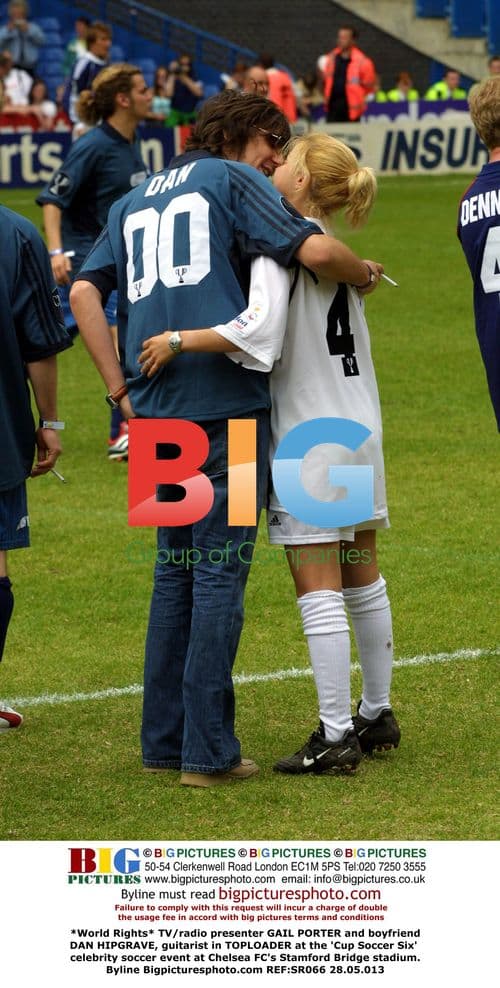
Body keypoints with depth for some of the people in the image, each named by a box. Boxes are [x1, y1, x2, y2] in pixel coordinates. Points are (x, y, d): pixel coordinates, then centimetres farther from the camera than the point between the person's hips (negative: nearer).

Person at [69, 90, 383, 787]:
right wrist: (366, 274, 9)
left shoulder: (133, 202, 22)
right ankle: (208, 753, -5)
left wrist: (122, 390, 10)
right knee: (219, 572, -4)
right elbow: (314, 250, -11)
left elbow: (85, 292, 12)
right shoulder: (231, 179, 3)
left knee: (175, 569, 15)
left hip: (156, 413, 7)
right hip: (224, 399, -7)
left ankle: (164, 741, 16)